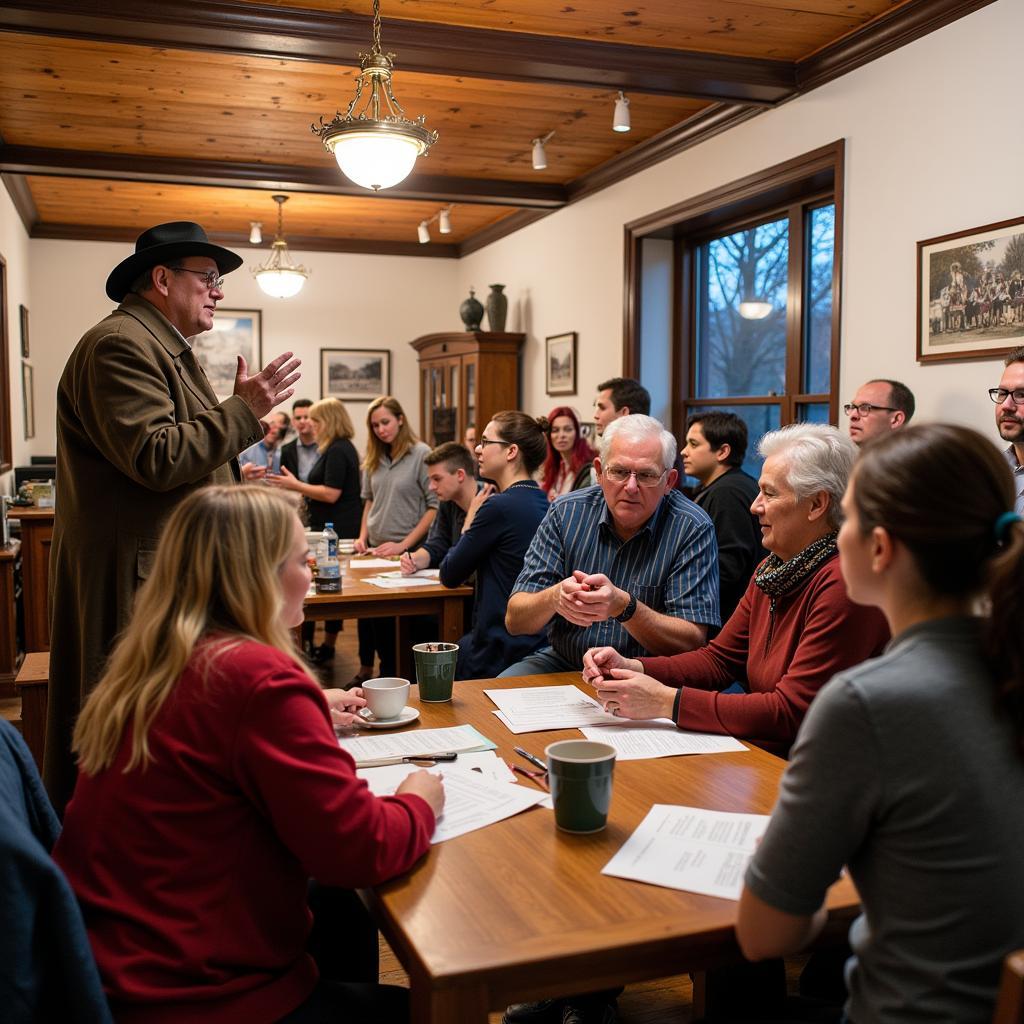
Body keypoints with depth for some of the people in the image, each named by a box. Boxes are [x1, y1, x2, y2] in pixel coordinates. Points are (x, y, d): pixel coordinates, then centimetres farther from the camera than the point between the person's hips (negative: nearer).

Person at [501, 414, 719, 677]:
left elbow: (693, 642, -15)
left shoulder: (693, 529, -11)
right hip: (562, 663, 2)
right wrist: (554, 597, -28)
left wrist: (624, 606, -32)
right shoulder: (565, 513, -3)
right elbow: (514, 621, -5)